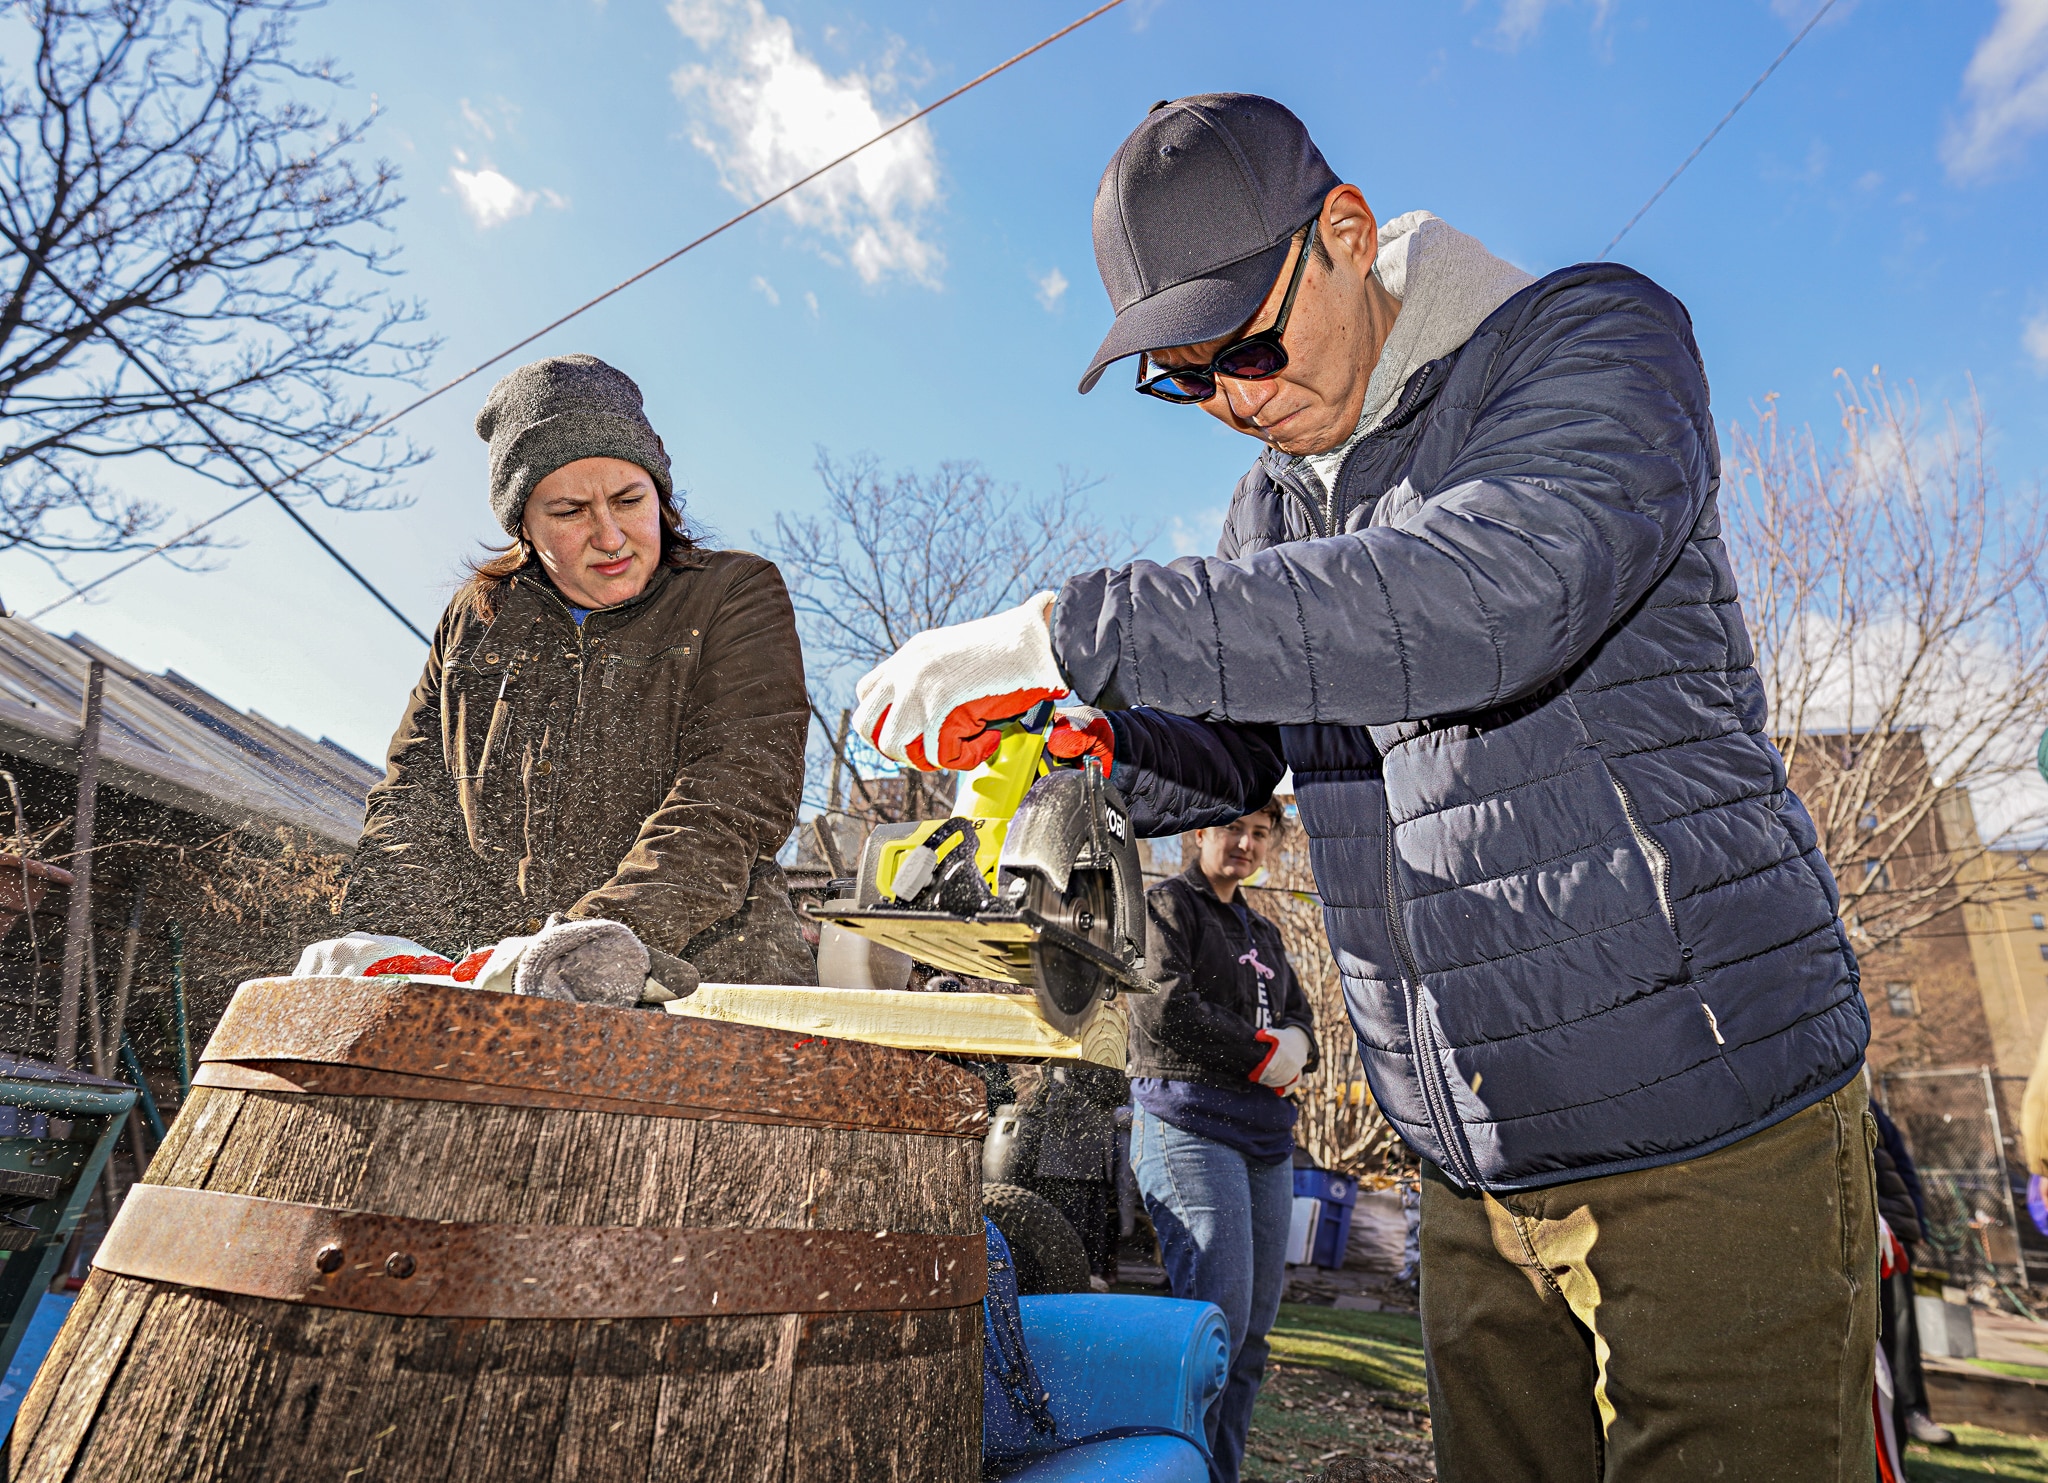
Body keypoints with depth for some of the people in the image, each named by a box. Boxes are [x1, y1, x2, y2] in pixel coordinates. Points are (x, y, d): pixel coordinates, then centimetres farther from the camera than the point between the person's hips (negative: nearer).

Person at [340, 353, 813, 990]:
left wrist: (616, 929, -25)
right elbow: (416, 789, 15)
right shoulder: (477, 617, 17)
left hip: (696, 977, -5)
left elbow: (735, 791, -11)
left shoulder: (735, 595, 3)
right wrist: (382, 949, -3)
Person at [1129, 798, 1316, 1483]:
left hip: (1265, 1132, 7)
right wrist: (1263, 1054, -7)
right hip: (1189, 1122, -7)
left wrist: (1296, 1047, -3)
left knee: (1254, 1325, 6)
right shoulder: (1166, 905, 1)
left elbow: (1301, 1019, 21)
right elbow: (1165, 1009, -13)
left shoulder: (1263, 933, 24)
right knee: (1216, 1319, -12)